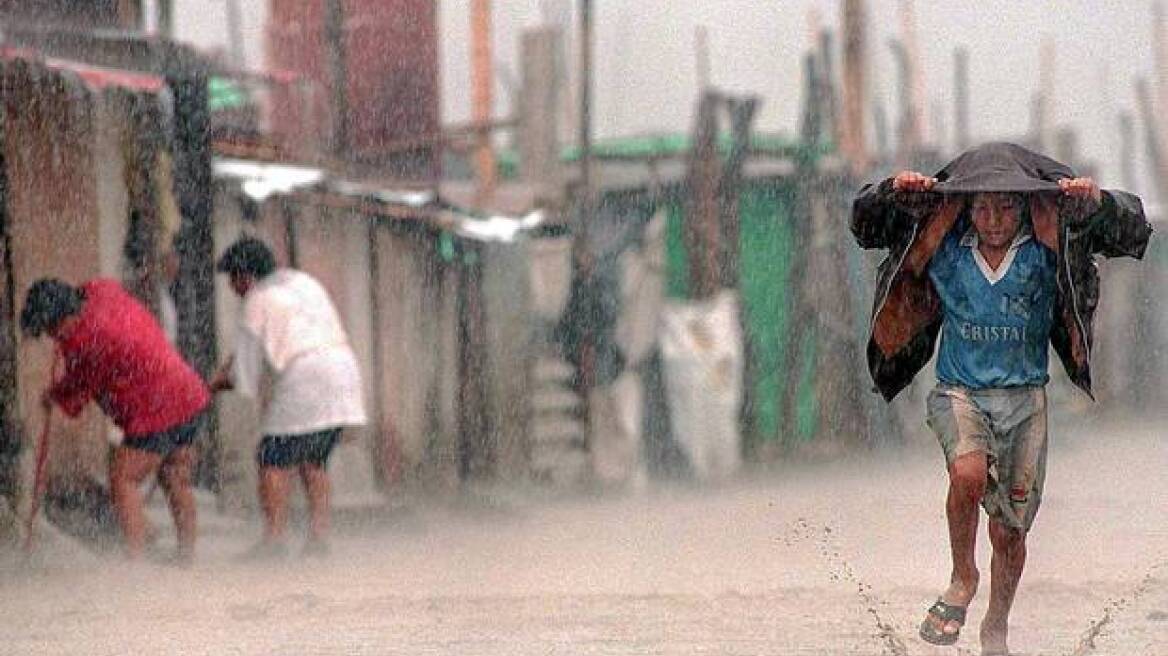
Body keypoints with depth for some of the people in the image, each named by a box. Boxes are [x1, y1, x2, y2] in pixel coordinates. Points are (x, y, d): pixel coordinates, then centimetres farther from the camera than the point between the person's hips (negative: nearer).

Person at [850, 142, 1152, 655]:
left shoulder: (1048, 250, -6)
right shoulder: (943, 249, -4)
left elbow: (1131, 229, -9)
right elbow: (866, 223, 2)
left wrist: (1096, 201, -29)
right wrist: (893, 192, -18)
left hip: (1024, 398, 1)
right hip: (959, 393, -1)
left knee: (1010, 531, 6)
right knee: (970, 473, -32)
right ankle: (962, 579, -8)